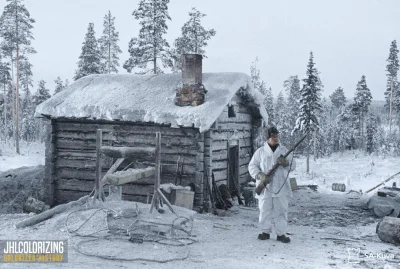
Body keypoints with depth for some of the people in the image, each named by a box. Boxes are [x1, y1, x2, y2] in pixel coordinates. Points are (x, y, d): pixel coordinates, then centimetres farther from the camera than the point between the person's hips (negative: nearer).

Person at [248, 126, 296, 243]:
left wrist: (286, 162, -15)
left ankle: (281, 233, 9)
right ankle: (265, 231, 17)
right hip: (265, 187, -1)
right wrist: (260, 175, -13)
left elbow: (293, 166, 8)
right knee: (265, 210, 4)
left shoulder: (284, 151, 10)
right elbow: (252, 166, 5)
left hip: (281, 187, 1)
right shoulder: (260, 152, 5)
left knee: (281, 210, 2)